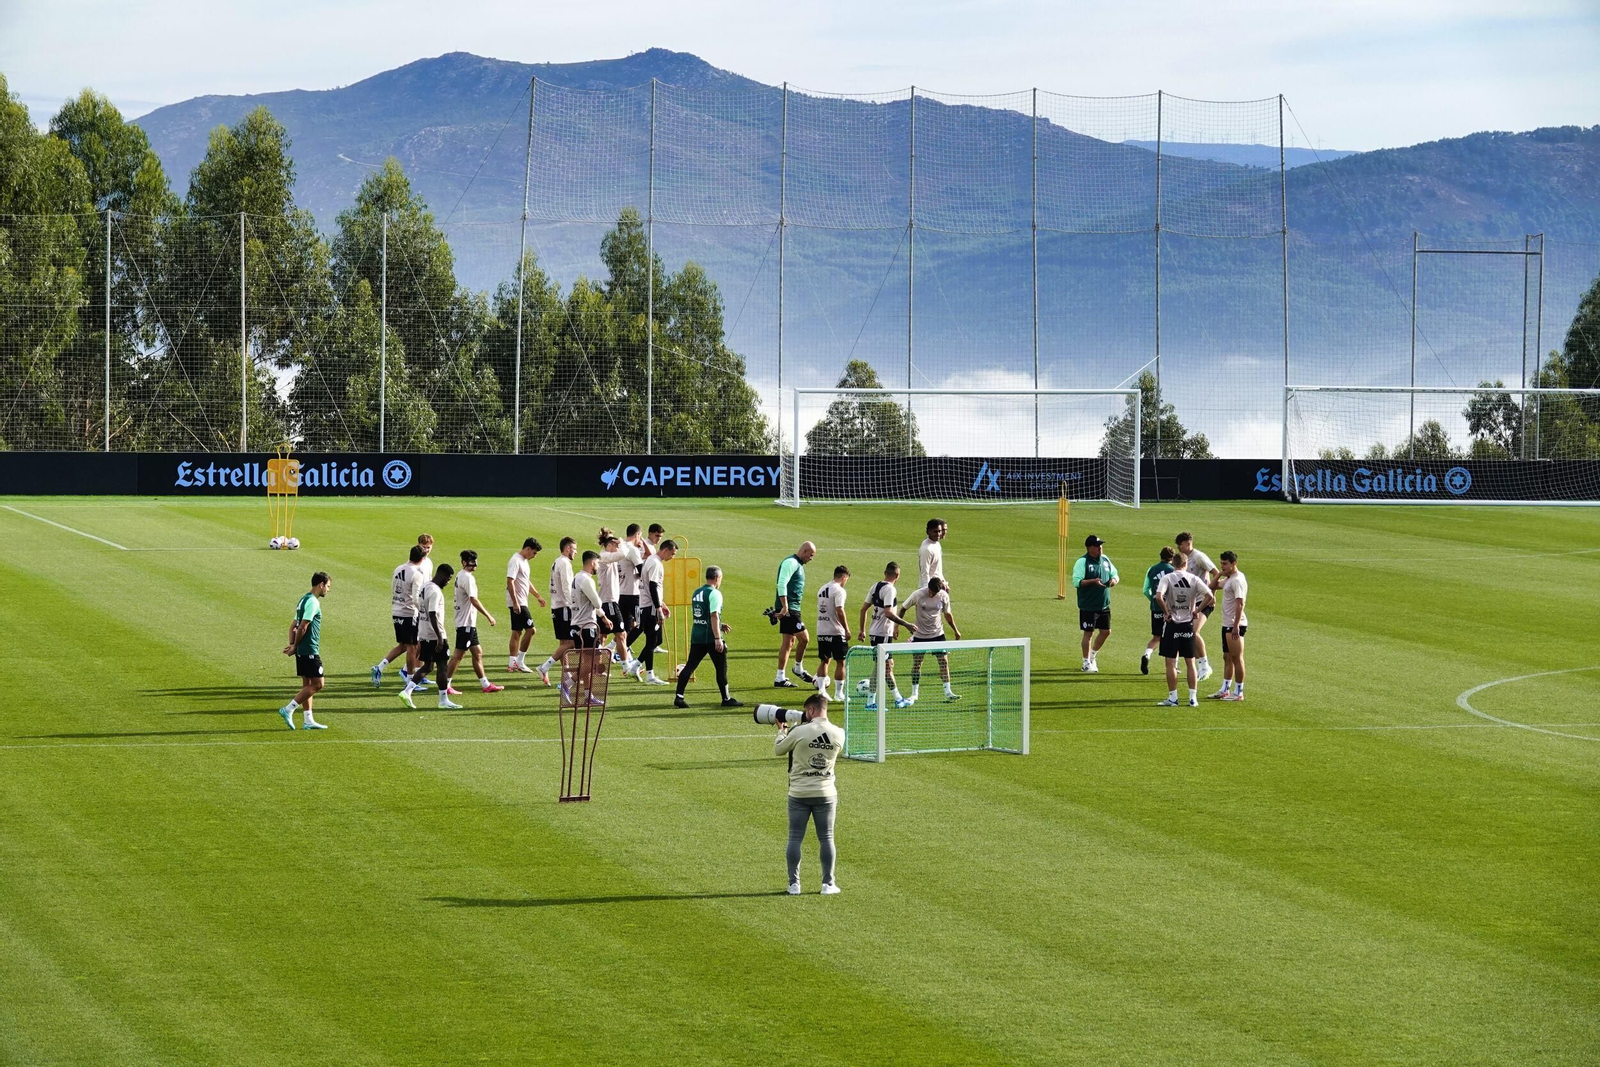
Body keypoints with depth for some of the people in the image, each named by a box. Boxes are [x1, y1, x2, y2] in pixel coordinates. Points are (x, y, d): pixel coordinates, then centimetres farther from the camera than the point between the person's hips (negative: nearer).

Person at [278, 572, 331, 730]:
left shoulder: (304, 600, 17)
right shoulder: (313, 602, -14)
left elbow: (293, 626, 15)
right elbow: (302, 627, -19)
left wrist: (292, 644, 4)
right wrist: (294, 647, -9)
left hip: (302, 651, 10)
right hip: (310, 650, -10)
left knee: (307, 685, 12)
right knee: (317, 684, -7)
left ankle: (308, 720, 12)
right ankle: (288, 710, -10)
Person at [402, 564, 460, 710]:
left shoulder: (424, 588, 12)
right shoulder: (435, 592, -17)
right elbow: (432, 615, -23)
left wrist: (419, 637, 22)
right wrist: (440, 637, -23)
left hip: (423, 635, 9)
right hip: (434, 636, -9)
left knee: (427, 666, 15)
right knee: (443, 666, 0)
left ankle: (407, 691, 4)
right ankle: (444, 700, 5)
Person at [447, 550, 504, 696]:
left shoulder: (461, 576, 14)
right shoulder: (467, 577, -17)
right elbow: (473, 600, -23)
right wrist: (488, 616, -21)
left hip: (468, 622, 10)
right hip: (466, 622, -10)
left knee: (477, 652, 14)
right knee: (458, 654, -6)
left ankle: (485, 684, 19)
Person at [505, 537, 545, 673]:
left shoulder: (524, 561, 16)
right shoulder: (516, 561, -15)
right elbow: (510, 582, -21)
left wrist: (537, 596, 30)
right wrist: (515, 603, -24)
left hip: (520, 603, 10)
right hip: (517, 603, -10)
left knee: (517, 632, 10)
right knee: (531, 629, -10)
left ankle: (512, 663, 13)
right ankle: (520, 662, -7)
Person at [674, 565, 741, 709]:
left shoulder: (696, 593, 13)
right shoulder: (714, 593, -12)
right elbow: (714, 616, -19)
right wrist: (718, 638, -21)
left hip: (696, 636, 7)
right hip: (711, 637, -7)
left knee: (690, 666, 6)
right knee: (721, 668, 4)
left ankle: (679, 697, -1)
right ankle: (726, 699, 11)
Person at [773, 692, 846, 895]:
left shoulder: (799, 732, -14)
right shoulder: (838, 734, -4)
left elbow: (778, 750, 1)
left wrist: (782, 731, 22)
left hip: (799, 794, -2)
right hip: (826, 793, 2)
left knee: (795, 838, 6)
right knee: (826, 838, 9)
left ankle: (794, 884, 7)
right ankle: (828, 884, 11)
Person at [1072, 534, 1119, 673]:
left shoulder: (1105, 560, 8)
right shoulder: (1082, 562, -11)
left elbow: (1115, 574, 18)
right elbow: (1076, 582, -18)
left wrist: (1114, 580, -6)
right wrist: (1093, 581, -30)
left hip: (1104, 605, 6)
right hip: (1088, 606, -6)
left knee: (1106, 631, 10)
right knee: (1088, 633, 0)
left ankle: (1092, 655, 32)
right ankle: (1086, 663, 12)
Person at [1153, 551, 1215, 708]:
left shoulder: (1167, 578, -8)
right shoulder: (1194, 579, -1)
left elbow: (1159, 597, -24)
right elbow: (1210, 597, -8)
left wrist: (1166, 612, -11)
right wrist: (1197, 610, 2)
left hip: (1171, 624, -3)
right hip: (1188, 624, 3)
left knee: (1170, 662, 4)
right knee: (1190, 663, 10)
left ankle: (1173, 698, 3)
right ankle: (1193, 698, 9)